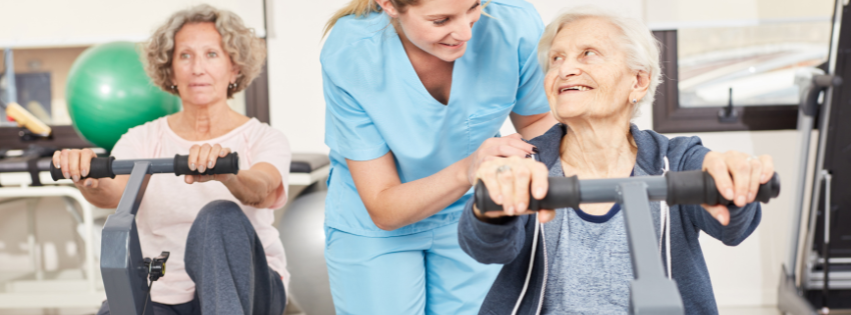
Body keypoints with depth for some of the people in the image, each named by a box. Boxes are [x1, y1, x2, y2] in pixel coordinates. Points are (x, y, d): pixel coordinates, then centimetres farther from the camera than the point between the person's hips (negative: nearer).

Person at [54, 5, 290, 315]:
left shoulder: (264, 139, -2)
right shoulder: (143, 140, 5)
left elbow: (261, 191, -25)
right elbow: (114, 192, -17)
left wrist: (225, 173, -49)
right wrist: (89, 181, -41)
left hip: (247, 290, -2)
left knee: (221, 216, -33)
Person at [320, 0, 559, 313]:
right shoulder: (349, 57, -29)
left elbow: (536, 121, -4)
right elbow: (383, 210, -24)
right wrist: (465, 171, -41)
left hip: (470, 215, 2)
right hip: (372, 227, -1)